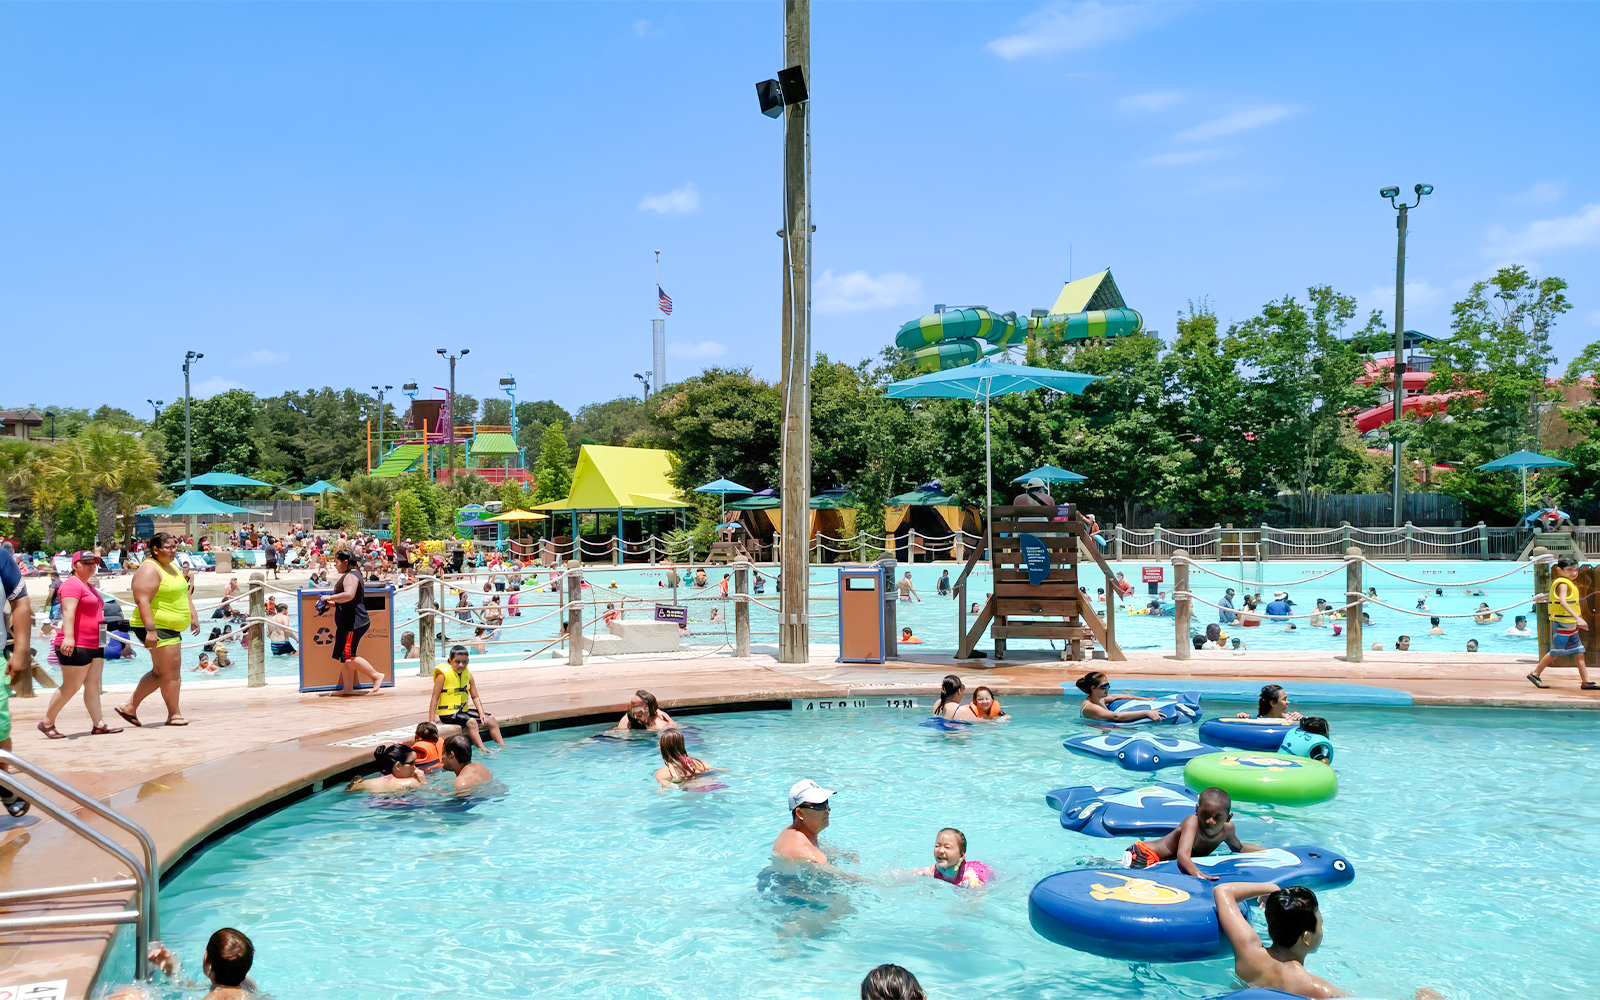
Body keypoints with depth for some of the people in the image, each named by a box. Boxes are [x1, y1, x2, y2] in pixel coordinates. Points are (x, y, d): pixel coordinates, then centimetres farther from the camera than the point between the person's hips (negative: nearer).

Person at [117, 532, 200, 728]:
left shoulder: (173, 567, 16)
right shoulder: (149, 569, -15)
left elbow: (185, 595, 24)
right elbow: (142, 601, -23)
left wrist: (194, 617, 17)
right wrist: (150, 630, -28)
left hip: (170, 629, 10)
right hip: (157, 629, -10)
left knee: (159, 672, 16)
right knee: (172, 673, -4)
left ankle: (129, 706, 23)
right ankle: (174, 715, 6)